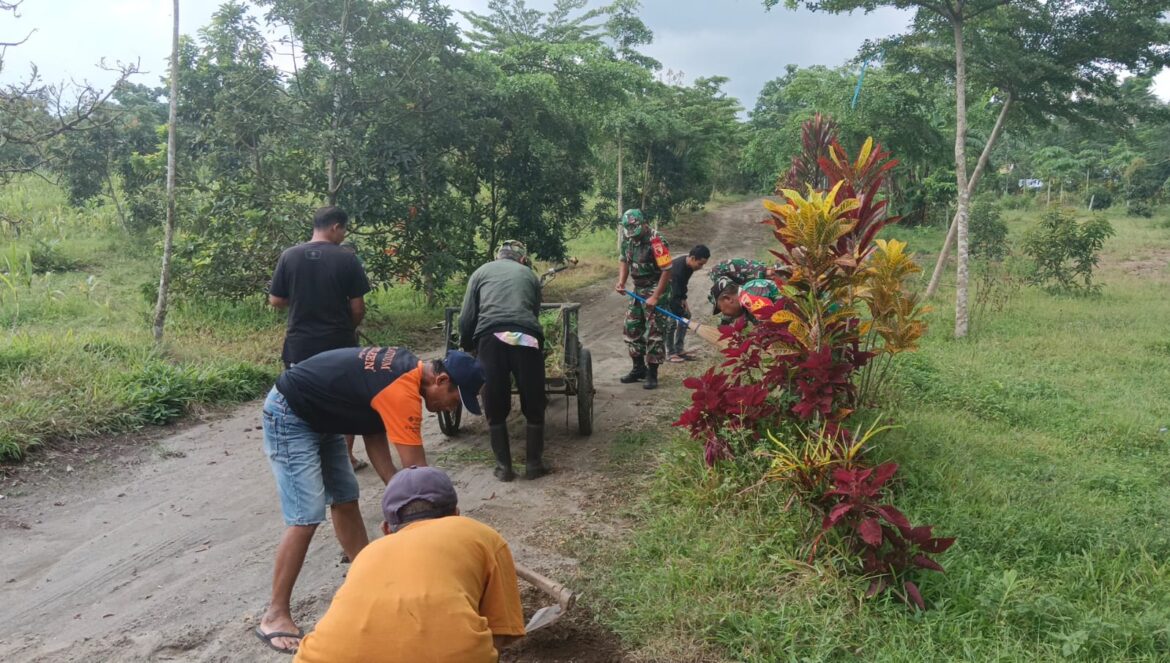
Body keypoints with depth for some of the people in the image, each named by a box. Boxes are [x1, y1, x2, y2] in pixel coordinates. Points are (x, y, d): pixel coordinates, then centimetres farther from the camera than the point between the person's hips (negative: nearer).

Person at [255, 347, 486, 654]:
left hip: (319, 416, 10)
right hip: (289, 416, -10)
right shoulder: (403, 390, -27)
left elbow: (374, 432, 5)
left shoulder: (405, 368, 2)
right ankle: (275, 616, -3)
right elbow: (417, 471, -24)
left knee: (345, 500, 14)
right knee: (307, 516, -13)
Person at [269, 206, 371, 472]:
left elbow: (275, 300, 1)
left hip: (300, 344, 2)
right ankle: (347, 457, 24)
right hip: (339, 343, -1)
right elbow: (358, 307, -7)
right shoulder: (347, 258, -9)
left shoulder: (289, 256, -3)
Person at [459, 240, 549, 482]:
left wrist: (466, 347, 33)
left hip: (491, 337, 0)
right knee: (533, 406, 17)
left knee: (495, 408, 15)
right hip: (526, 338, 0)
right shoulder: (529, 275, 28)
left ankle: (504, 466, 20)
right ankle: (534, 464, 23)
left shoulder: (482, 272, 25)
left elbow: (467, 318, 18)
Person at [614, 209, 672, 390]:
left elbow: (667, 271, -23)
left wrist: (655, 297, -22)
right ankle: (638, 368, 24)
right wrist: (621, 281, -3)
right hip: (638, 289, 8)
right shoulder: (628, 238, 0)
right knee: (632, 328, 11)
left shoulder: (656, 241, -23)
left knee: (653, 332, -6)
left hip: (656, 289, -8)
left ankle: (652, 374, 3)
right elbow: (624, 260, 14)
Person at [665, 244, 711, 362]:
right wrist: (681, 314, -33)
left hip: (675, 292, 9)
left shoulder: (688, 264, -10)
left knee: (686, 315, 7)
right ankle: (670, 354, -3)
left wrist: (684, 300, 2)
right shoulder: (677, 269, -37)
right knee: (671, 321, -14)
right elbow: (674, 296, -36)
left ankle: (679, 350, 11)